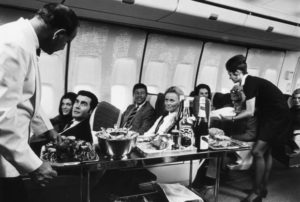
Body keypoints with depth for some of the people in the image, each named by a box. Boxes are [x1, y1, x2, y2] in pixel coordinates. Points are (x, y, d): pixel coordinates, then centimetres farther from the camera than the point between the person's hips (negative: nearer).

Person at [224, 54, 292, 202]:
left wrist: (232, 118, -12)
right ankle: (263, 187, 26)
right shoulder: (251, 82, 7)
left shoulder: (250, 83, -21)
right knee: (265, 152, 14)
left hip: (278, 118, -10)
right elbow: (255, 108, 11)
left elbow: (250, 112, -21)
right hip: (270, 116, 10)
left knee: (258, 151, -12)